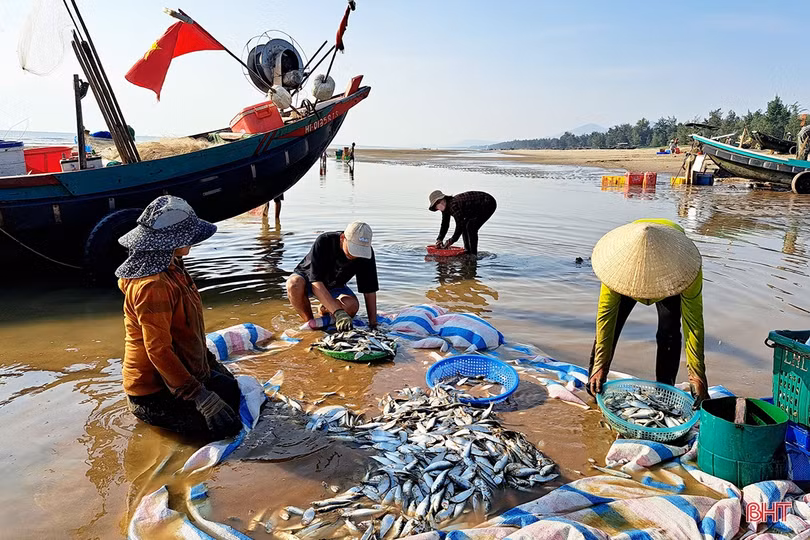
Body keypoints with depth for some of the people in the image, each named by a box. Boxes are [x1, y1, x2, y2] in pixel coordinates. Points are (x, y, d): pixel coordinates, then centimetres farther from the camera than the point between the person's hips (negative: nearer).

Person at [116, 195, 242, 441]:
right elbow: (158, 350, -28)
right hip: (154, 391, -10)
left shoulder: (171, 269, 4)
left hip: (183, 369, 10)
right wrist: (201, 397, -27)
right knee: (227, 424, -11)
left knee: (231, 389, 18)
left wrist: (212, 363, 14)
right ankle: (150, 414, 4)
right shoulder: (153, 285, -27)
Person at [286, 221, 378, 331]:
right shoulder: (323, 242, -34)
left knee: (352, 306, -30)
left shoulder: (366, 252, -23)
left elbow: (369, 290, -17)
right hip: (307, 277, -2)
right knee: (294, 284, -38)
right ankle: (310, 322, -12)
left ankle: (325, 310, 4)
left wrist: (373, 324, -23)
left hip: (334, 286, 3)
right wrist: (338, 312, -48)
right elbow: (316, 282, -38)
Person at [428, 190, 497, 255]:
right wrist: (439, 239, -5)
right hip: (479, 206, 10)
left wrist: (450, 241, -26)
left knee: (471, 227, -17)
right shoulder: (446, 207, -1)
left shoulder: (453, 205, -30)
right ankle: (467, 251, 14)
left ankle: (473, 255, -11)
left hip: (488, 204, -10)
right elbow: (445, 225, 7)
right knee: (464, 226, 8)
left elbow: (460, 225, -32)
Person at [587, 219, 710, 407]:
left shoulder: (684, 267, -43)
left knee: (669, 332, -14)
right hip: (627, 272, 1)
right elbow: (606, 314, -37)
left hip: (669, 272, 0)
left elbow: (694, 324, -36)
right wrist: (600, 366, -36)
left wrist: (697, 375, -38)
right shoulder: (619, 258, -42)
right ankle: (593, 384, 5)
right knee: (611, 323, -9)